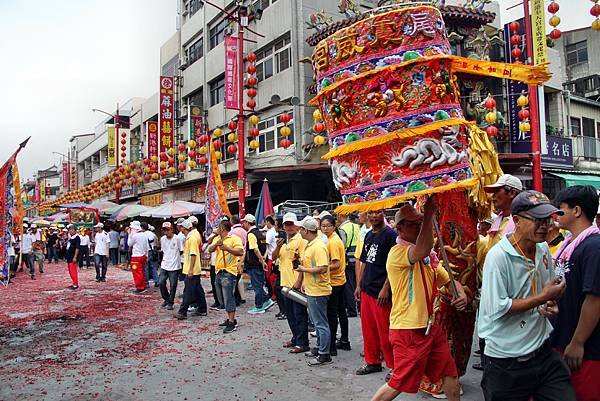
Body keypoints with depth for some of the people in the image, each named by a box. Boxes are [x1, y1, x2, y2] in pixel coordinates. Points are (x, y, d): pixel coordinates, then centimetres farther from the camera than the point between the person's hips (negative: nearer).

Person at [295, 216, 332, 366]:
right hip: (311, 290, 10)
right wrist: (301, 281, 18)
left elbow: (323, 269, -28)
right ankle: (319, 348, 33)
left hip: (318, 291, -10)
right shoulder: (309, 245, 11)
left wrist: (304, 269, -18)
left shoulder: (319, 246, -21)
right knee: (316, 322, 20)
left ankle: (324, 355, 9)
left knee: (321, 323, 0)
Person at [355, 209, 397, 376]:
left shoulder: (390, 235, -10)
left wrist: (386, 288, -20)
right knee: (368, 328, 15)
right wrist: (359, 285, 15)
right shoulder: (368, 235, 13)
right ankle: (372, 361, 29)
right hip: (366, 290, 8)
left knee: (385, 331, 0)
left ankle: (393, 365, 16)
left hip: (381, 292, -7)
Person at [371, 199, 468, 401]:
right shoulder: (398, 252, -18)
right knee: (400, 383, 1)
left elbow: (448, 280, 17)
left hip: (430, 327, 9)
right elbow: (422, 250, -39)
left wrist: (461, 294, -5)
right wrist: (429, 214, -34)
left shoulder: (428, 257, 11)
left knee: (450, 373, 17)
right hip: (408, 331, -9)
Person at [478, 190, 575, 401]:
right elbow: (497, 309, -23)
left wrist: (551, 305, -2)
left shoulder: (544, 249, 4)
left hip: (543, 351, 6)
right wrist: (543, 298, -18)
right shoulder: (498, 256, -20)